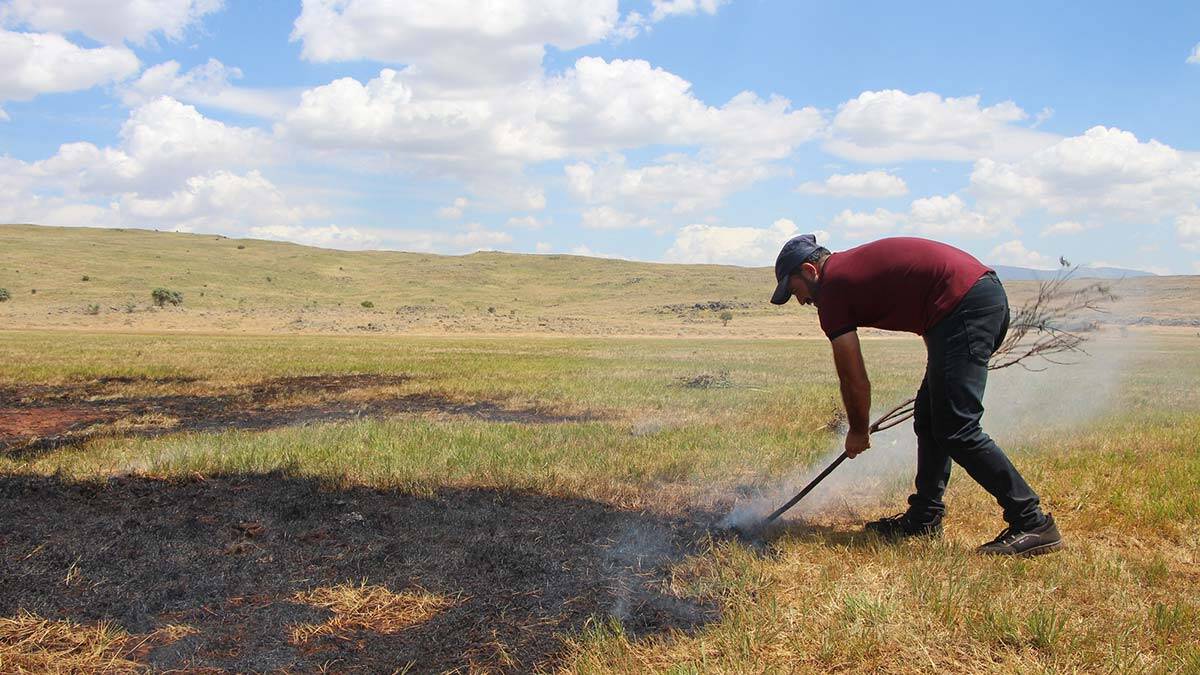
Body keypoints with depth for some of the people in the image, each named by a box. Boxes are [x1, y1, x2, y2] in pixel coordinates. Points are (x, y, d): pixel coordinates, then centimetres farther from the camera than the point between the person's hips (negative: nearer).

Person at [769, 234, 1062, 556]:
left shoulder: (833, 288, -2)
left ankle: (1033, 524, -5)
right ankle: (925, 517, 22)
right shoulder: (857, 263, 24)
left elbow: (854, 379, 1)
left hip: (963, 307, -10)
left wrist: (858, 431, 16)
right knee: (930, 418, 15)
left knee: (957, 430, -8)